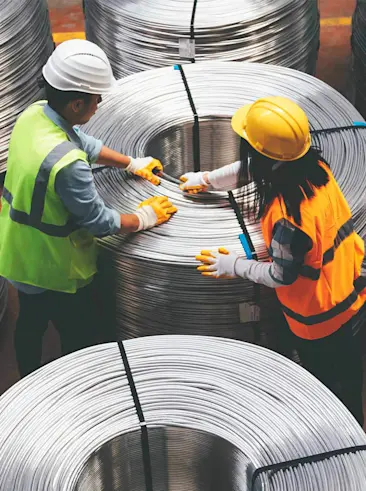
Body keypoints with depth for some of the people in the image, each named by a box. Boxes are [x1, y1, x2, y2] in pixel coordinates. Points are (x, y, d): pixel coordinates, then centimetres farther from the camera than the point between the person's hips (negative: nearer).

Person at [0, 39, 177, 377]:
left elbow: (86, 144, 8)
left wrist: (133, 164, 13)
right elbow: (99, 222, -25)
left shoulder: (34, 114, -11)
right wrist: (145, 217, -9)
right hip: (56, 269, -8)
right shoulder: (66, 163, -38)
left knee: (30, 324, 29)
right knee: (78, 339, 17)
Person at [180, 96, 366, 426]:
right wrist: (206, 179, 18)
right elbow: (248, 170, 5)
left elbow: (281, 275, -22)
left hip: (319, 316, -8)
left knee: (328, 388, 19)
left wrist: (235, 267, -7)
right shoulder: (314, 165, -14)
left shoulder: (287, 217, -39)